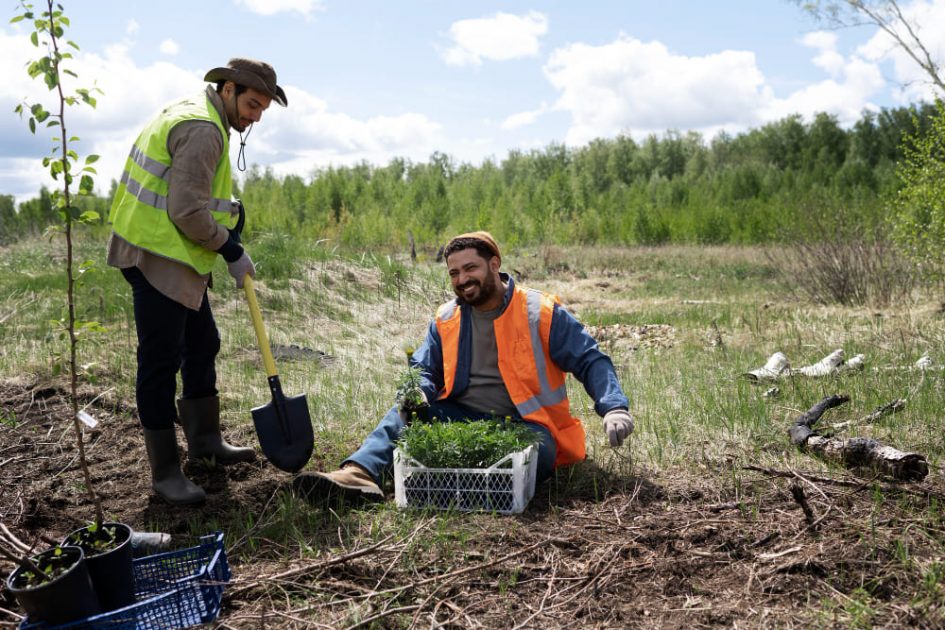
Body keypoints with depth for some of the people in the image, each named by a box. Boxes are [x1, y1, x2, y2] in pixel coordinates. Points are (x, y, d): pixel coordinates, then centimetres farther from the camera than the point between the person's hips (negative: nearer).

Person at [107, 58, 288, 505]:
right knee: (161, 360, -5)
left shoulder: (196, 114, 15)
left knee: (202, 345, 18)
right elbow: (188, 212, -23)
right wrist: (231, 250, -11)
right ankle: (165, 472, 4)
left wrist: (228, 208, 8)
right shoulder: (202, 129, -19)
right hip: (156, 255, -11)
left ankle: (205, 440, 32)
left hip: (176, 255, 11)